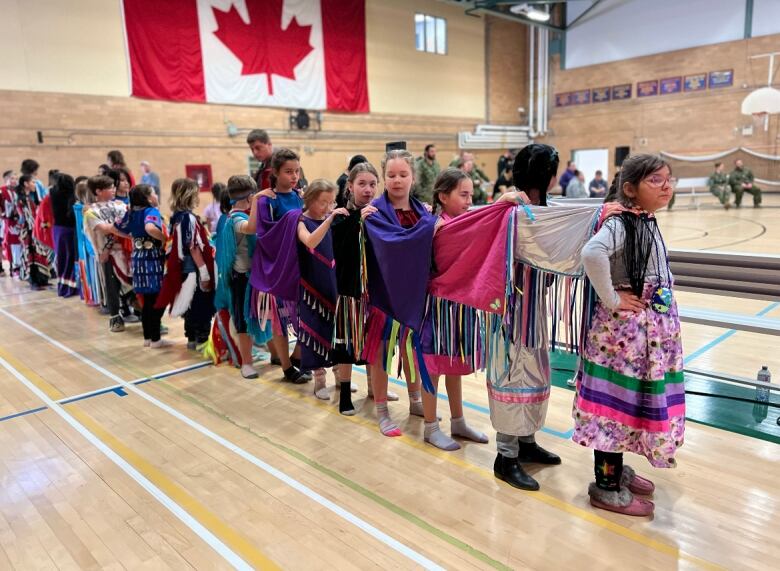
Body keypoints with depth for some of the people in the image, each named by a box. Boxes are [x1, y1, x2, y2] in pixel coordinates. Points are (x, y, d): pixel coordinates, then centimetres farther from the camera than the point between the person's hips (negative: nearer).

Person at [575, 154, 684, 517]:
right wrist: (611, 300, -27)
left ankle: (615, 467, 34)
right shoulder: (619, 223, -18)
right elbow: (592, 253, -38)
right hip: (622, 326, -9)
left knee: (637, 400, 18)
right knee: (617, 400, 0)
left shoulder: (648, 223, 11)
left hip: (650, 326, 9)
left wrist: (663, 314, 14)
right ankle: (606, 486, 14)